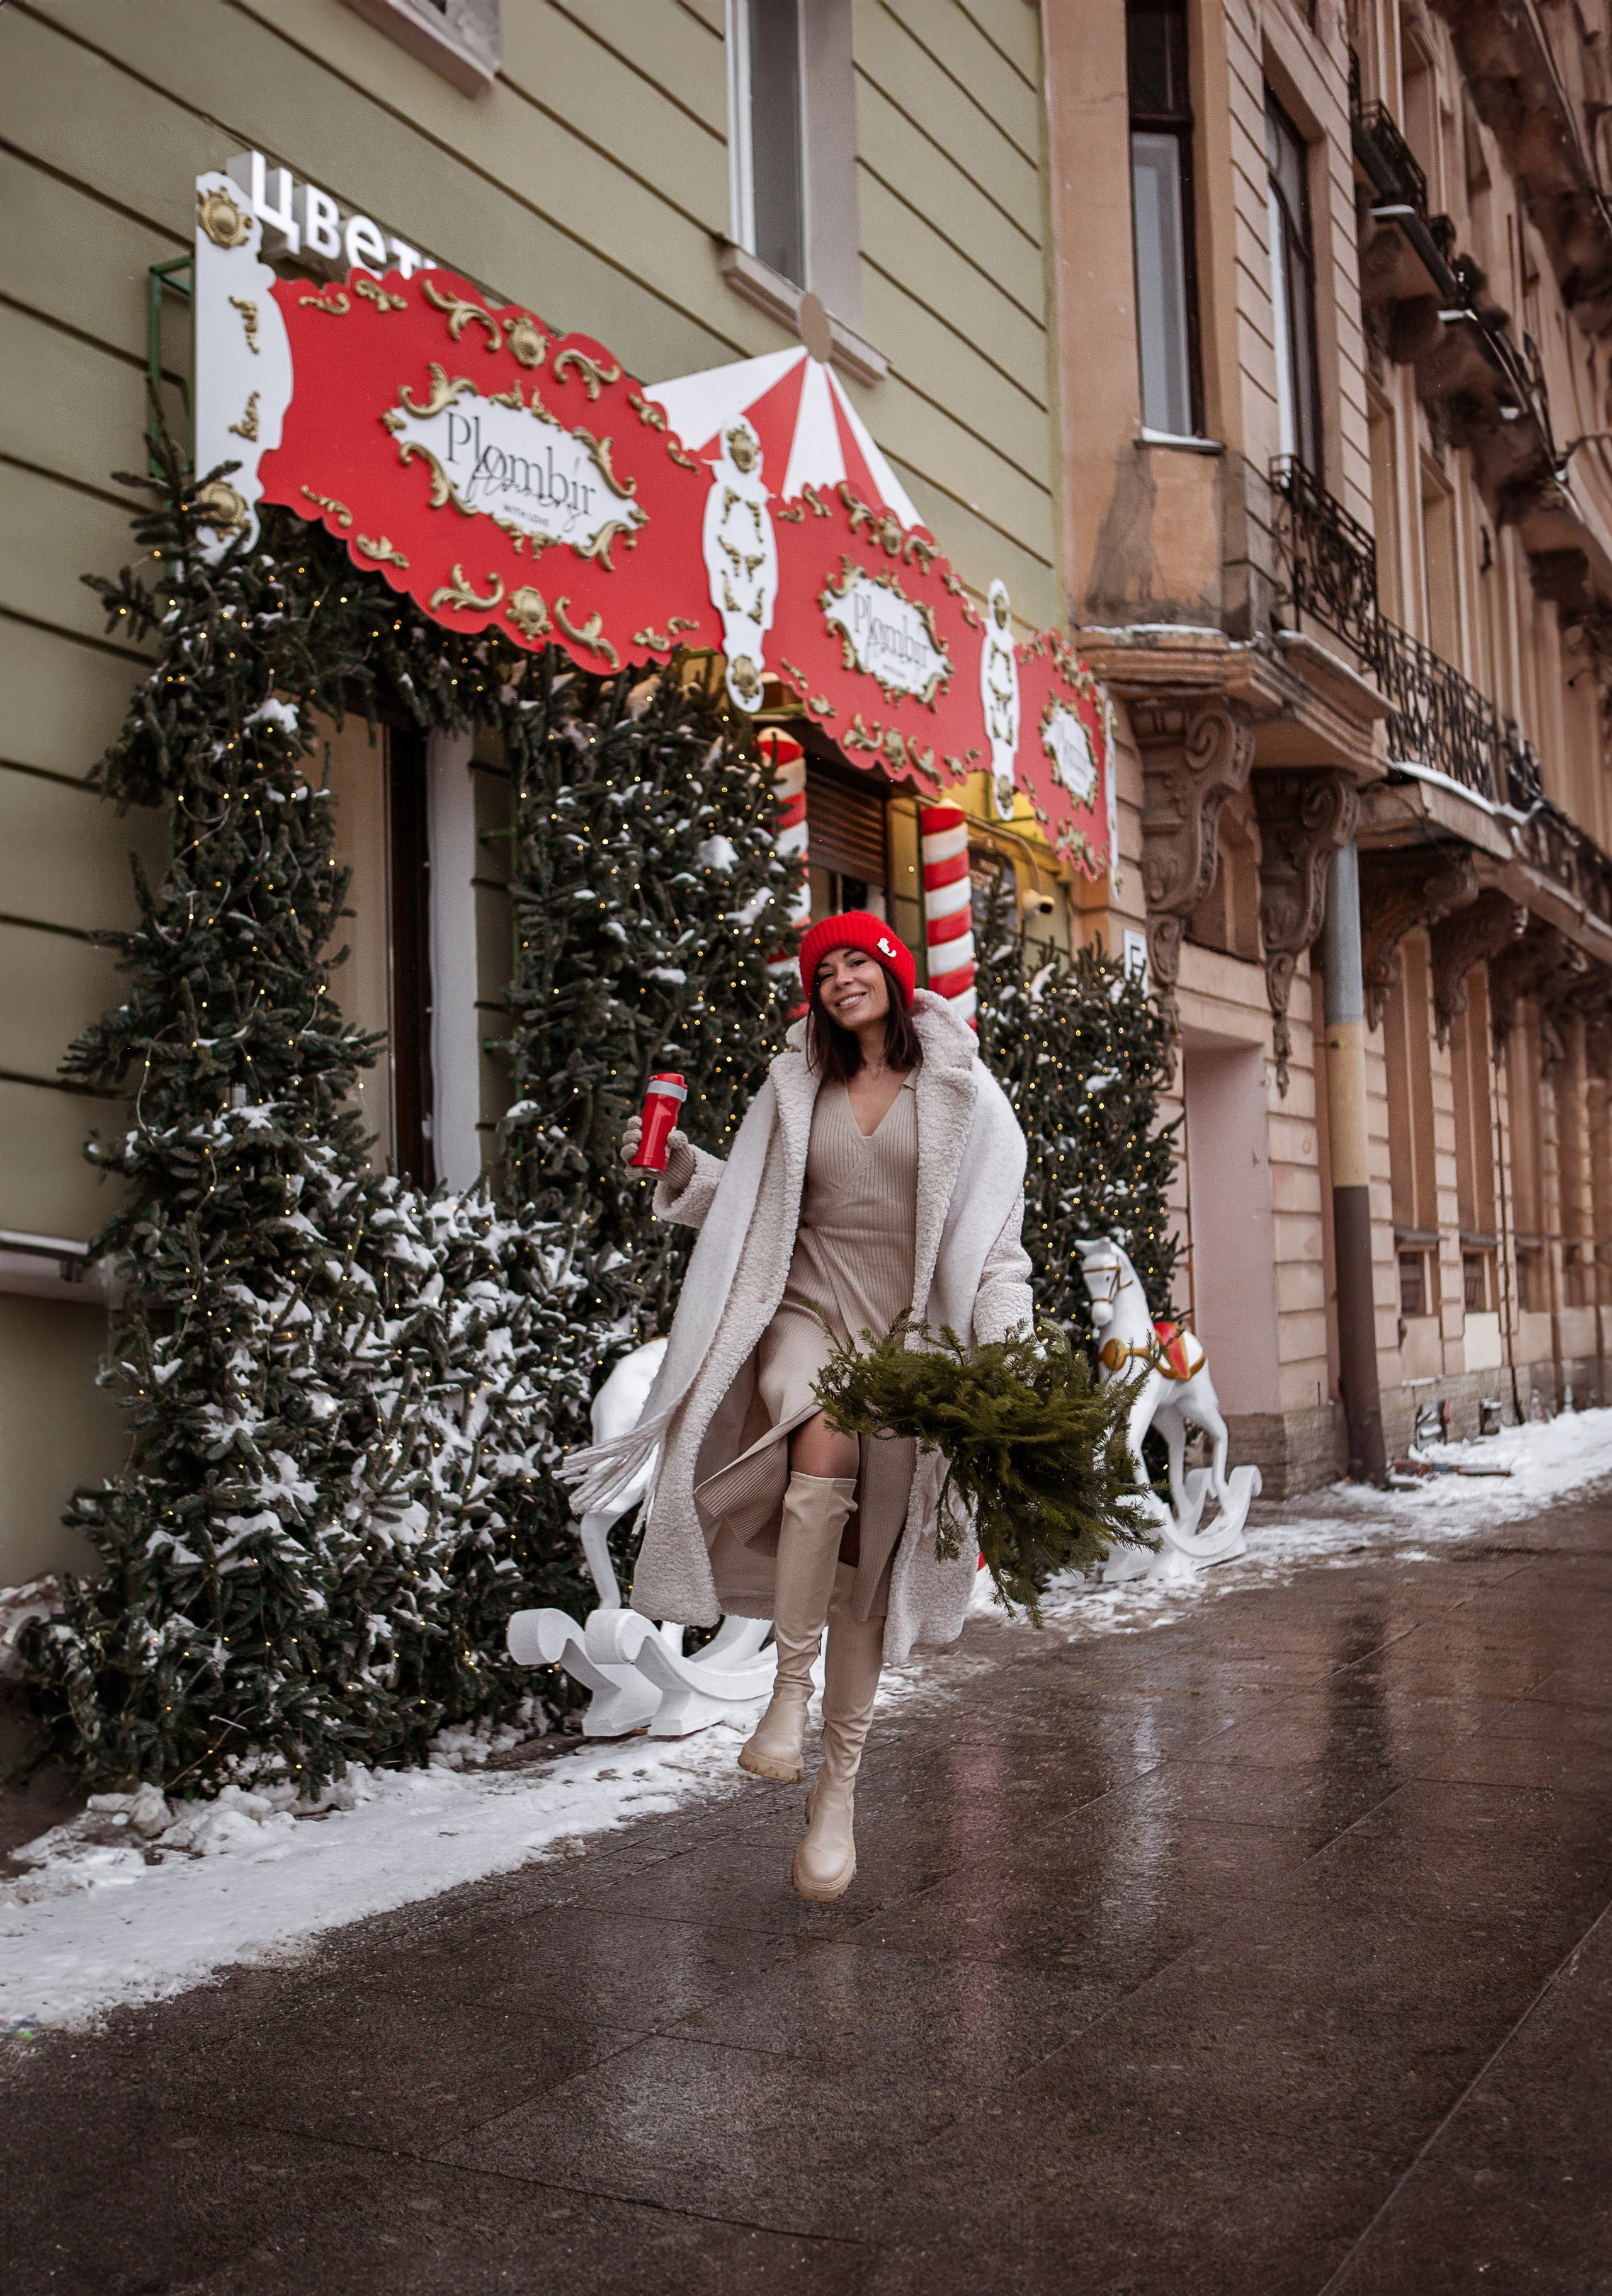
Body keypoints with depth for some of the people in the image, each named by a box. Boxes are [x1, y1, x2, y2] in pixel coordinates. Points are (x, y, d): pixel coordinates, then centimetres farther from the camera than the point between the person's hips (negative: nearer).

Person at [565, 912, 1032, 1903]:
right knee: (824, 1447, -34)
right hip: (808, 1311, 1)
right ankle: (791, 1689, -20)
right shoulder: (797, 1088, 13)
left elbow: (995, 1227, 3)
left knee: (868, 1562, 1)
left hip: (906, 1334, -1)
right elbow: (753, 1202, 20)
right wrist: (680, 1166, 4)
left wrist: (1005, 1339, -9)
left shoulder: (959, 1090, 6)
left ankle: (840, 1786, 13)